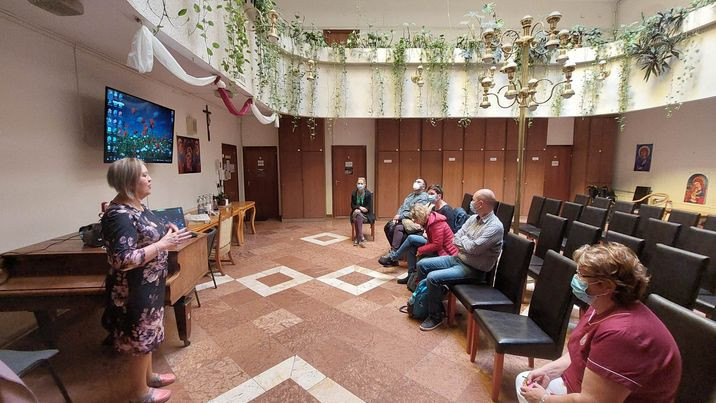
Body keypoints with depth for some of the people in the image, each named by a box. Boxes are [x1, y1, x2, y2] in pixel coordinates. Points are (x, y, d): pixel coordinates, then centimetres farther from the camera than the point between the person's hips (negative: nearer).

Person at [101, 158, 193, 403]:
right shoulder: (120, 215, -26)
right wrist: (163, 244, -27)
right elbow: (124, 260, -30)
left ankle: (148, 376, 45)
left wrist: (165, 232, 2)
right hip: (134, 290, -9)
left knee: (146, 335, 25)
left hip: (149, 286, 9)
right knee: (139, 341, 10)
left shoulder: (137, 207, 5)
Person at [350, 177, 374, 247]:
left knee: (357, 217, -33)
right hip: (357, 212, 2)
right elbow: (352, 205, 4)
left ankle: (357, 238, -30)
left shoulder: (369, 193, -6)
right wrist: (360, 207, -16)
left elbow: (369, 207, -8)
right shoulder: (353, 193, 4)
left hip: (366, 213, -2)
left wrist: (359, 210, -19)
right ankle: (362, 238, -33)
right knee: (358, 217, -33)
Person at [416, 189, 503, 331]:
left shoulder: (495, 226, -20)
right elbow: (456, 240, 4)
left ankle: (435, 317, -3)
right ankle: (426, 300, 21)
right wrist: (468, 244, -14)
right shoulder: (473, 218, 6)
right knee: (422, 265, 4)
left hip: (473, 269, -9)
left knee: (433, 277, -24)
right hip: (457, 258, 9)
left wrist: (463, 239, -9)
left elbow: (473, 248, -27)